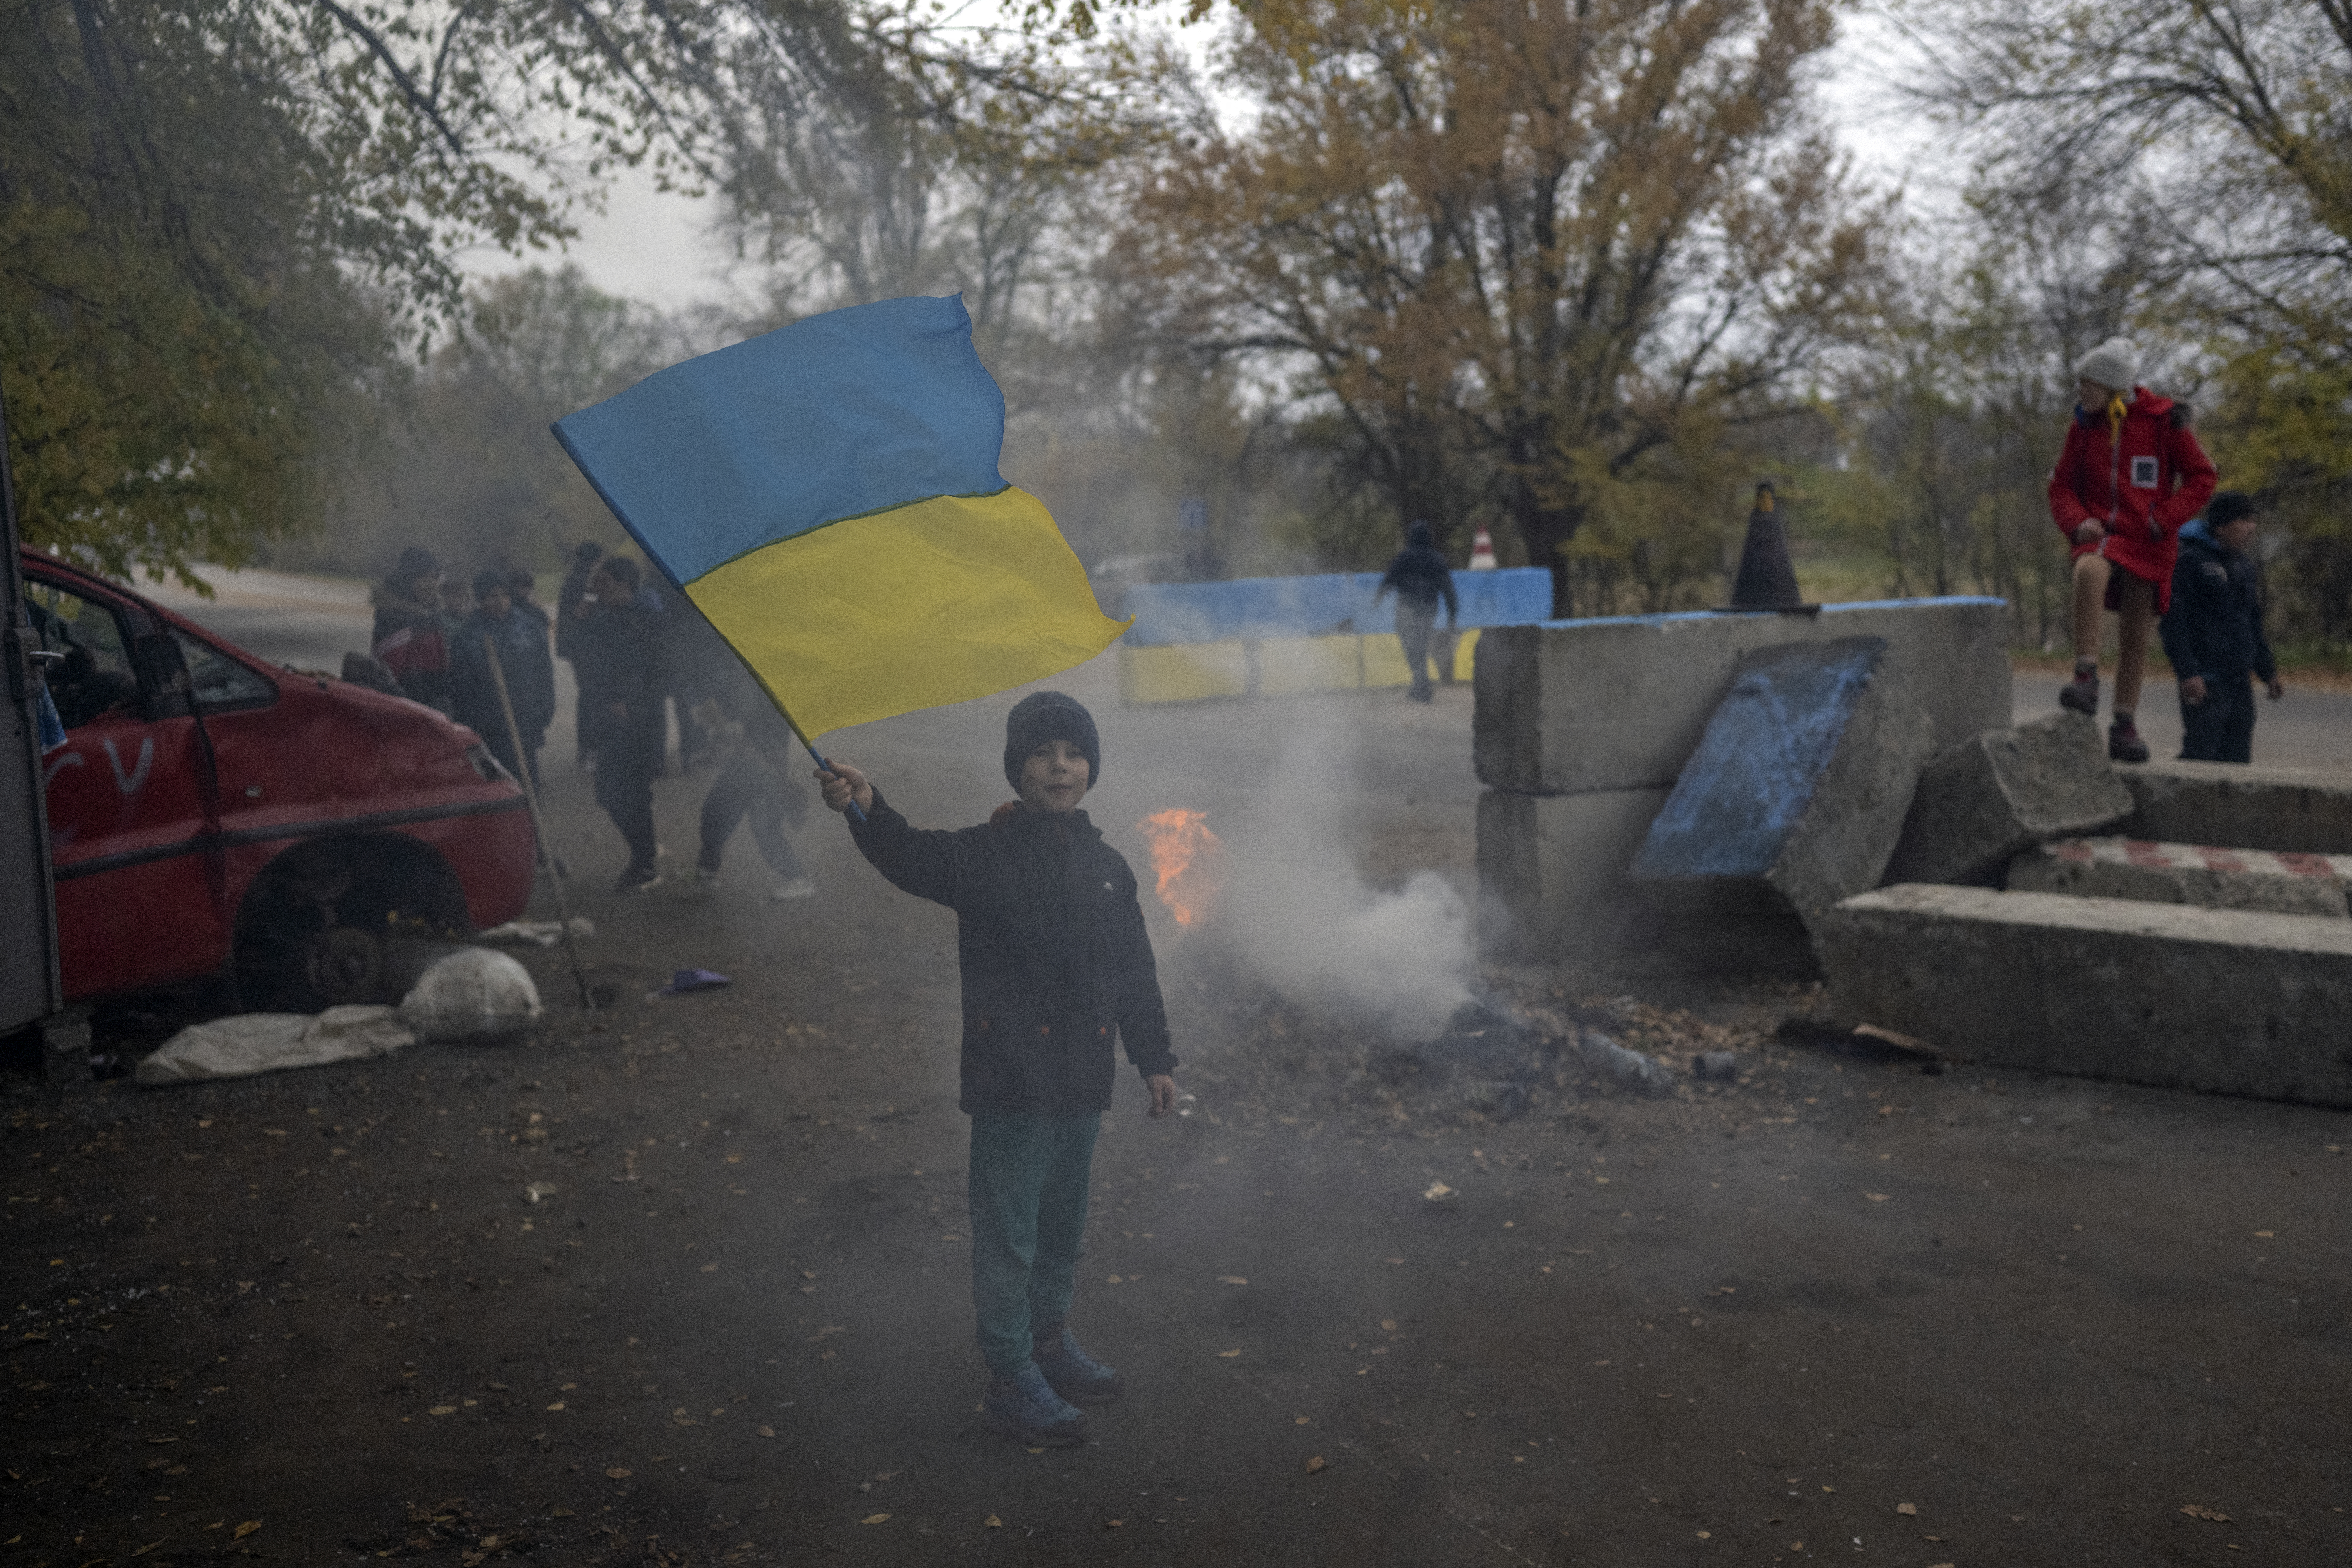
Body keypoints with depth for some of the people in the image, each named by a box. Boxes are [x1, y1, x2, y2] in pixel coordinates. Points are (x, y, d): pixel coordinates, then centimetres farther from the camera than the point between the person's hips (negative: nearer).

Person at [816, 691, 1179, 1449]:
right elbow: (917, 860, -30)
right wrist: (869, 810, -49)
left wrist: (1155, 1058, 15)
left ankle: (1050, 1342, 39)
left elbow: (1135, 974, 14)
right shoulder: (987, 856, -9)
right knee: (1007, 1234, 3)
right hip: (1011, 1084, -6)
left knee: (1063, 1225, 20)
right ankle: (1011, 1380, 15)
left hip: (1083, 1083, 6)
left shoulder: (1108, 868, 7)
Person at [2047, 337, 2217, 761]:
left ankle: (2125, 726, 18)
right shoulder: (2084, 427, 4)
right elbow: (2062, 484, 12)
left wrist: (2164, 519, -11)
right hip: (2102, 533, 0)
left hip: (2150, 542, 0)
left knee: (2137, 635, 4)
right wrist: (2077, 521, -8)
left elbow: (2201, 477, 2)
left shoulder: (2163, 420, -3)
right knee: (2089, 571, -36)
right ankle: (2086, 677, -33)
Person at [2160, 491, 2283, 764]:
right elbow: (2174, 620, -13)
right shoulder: (2190, 560, -6)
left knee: (2237, 760, 7)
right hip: (2204, 680, -8)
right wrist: (2187, 673, -20)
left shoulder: (2247, 568, 19)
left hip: (2240, 680, 8)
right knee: (2200, 755, -13)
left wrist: (2269, 672, 17)